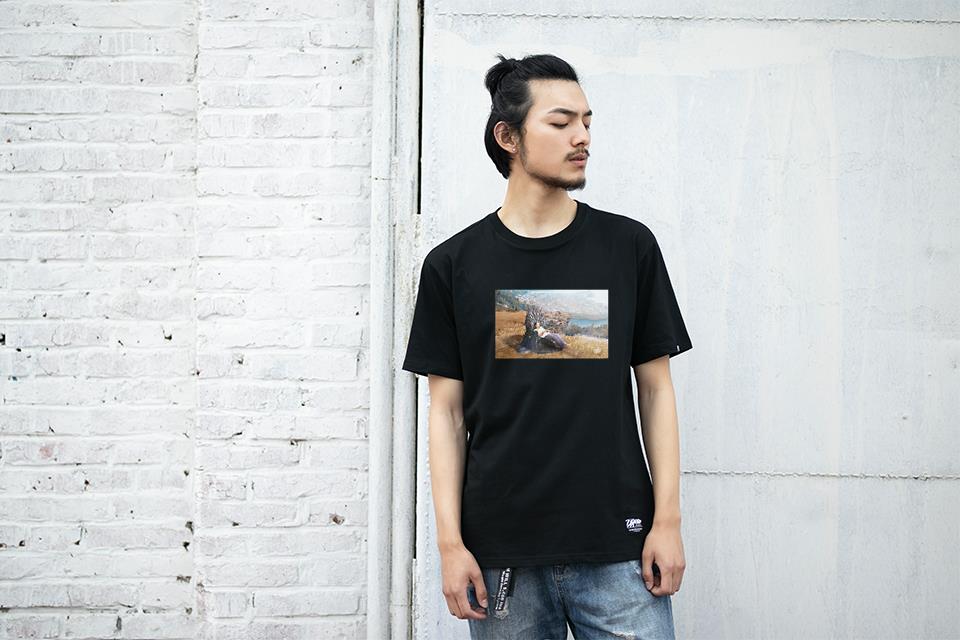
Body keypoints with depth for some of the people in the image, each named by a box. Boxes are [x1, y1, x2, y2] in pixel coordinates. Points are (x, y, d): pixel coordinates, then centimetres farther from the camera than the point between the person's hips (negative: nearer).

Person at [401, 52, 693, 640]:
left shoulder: (629, 245, 4)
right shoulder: (453, 264, 3)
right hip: (501, 556, 0)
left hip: (618, 548, 0)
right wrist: (450, 542, -2)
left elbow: (656, 388, 6)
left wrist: (668, 520, 0)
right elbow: (448, 410, 3)